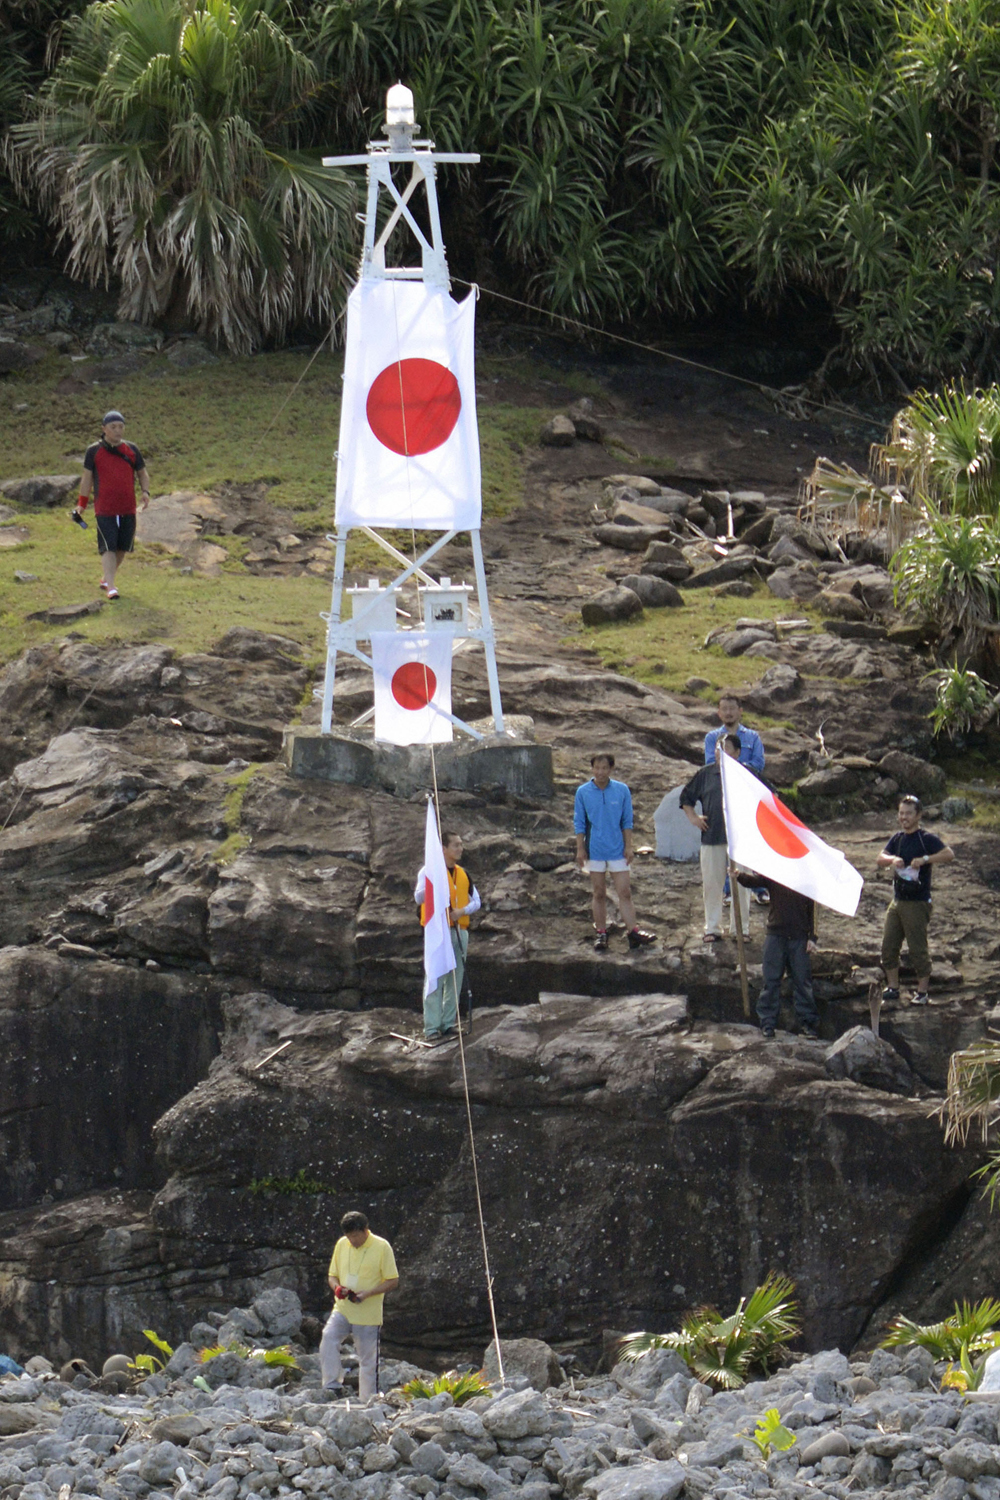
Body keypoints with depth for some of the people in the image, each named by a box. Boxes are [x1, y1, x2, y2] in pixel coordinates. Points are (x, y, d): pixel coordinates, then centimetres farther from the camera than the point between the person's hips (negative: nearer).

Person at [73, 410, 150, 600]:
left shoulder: (132, 450, 9)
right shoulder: (94, 451, 2)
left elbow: (142, 473, 16)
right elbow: (87, 477, 6)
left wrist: (145, 492, -2)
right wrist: (82, 504, 4)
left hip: (128, 509, 4)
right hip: (104, 509, -4)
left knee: (122, 548, 9)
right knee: (108, 548, -12)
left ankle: (106, 578, 29)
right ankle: (110, 587, -16)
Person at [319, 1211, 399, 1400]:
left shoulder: (381, 1247, -6)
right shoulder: (341, 1245, 7)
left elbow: (393, 1281, -5)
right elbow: (333, 1275, 16)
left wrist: (367, 1293, -19)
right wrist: (337, 1287, -9)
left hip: (368, 1316, -3)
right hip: (342, 1310, 3)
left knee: (368, 1360, 2)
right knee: (329, 1338, -23)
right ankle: (332, 1386, -17)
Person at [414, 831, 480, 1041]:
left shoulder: (463, 874, 17)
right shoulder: (430, 870, -1)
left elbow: (476, 901, 16)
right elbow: (419, 897, -11)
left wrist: (463, 910, -5)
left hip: (459, 931, 6)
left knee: (455, 980, 7)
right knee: (436, 979, -9)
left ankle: (449, 1023, 14)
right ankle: (432, 1028, -11)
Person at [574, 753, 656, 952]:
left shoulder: (622, 790, 1)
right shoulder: (583, 792, 0)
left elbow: (627, 821, 6)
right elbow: (579, 823, 4)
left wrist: (628, 846, 1)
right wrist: (580, 849, -1)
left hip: (617, 851, 0)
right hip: (595, 851, 0)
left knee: (624, 892, -3)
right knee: (599, 894, 6)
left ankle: (633, 931, -3)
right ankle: (601, 934, 12)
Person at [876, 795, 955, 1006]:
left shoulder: (926, 839, -9)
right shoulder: (898, 838, 13)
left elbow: (949, 854, -22)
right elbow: (879, 858, 6)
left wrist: (924, 859, -33)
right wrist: (892, 859, -15)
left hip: (917, 903, -7)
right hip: (897, 901, 7)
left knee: (918, 948, -4)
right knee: (889, 945, 8)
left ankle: (923, 991, 4)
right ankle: (892, 987, 17)